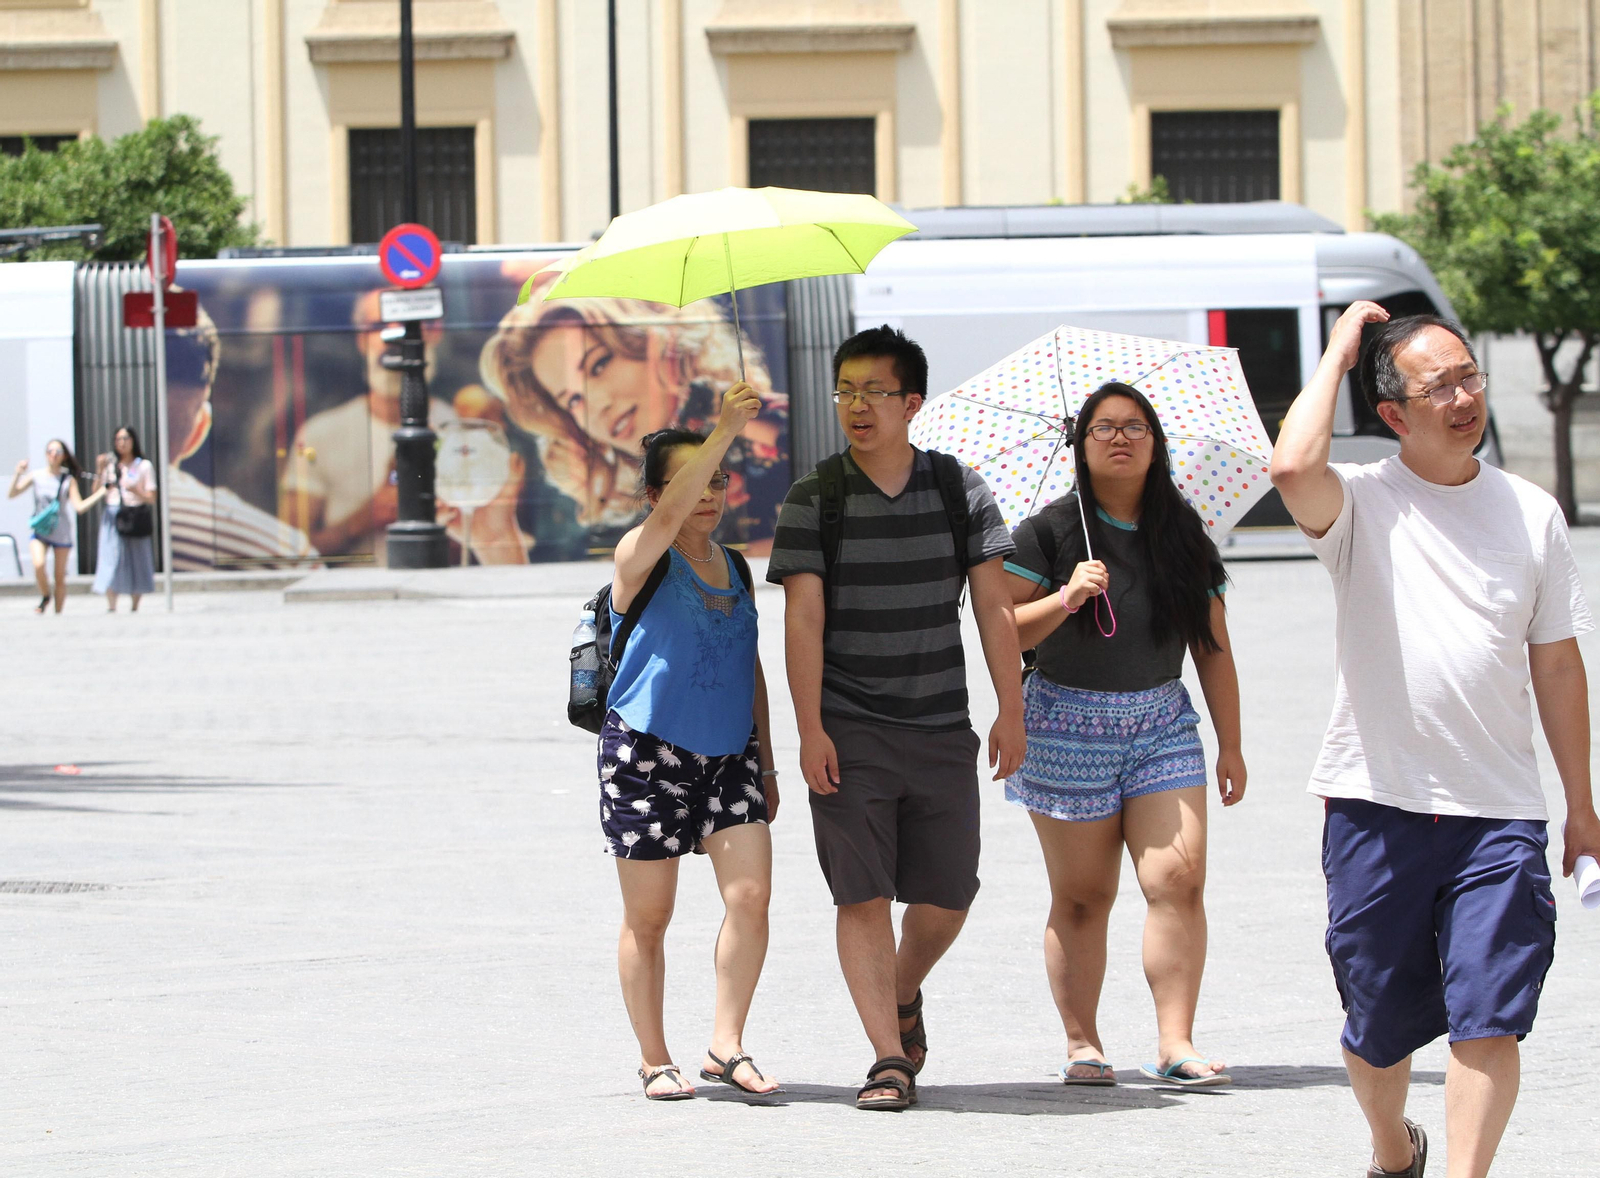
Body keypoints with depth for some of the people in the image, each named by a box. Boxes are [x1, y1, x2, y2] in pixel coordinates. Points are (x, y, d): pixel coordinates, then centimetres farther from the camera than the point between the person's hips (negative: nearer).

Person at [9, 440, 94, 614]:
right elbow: (11, 494, -2)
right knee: (39, 564, -25)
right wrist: (18, 474, -15)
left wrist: (100, 494, -14)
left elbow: (79, 507, -5)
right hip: (40, 532, 0)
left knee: (60, 576, 2)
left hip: (62, 533, 0)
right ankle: (44, 596, 2)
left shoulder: (68, 480, 1)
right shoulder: (36, 477, 2)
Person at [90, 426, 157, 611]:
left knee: (136, 562, 1)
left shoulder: (144, 466, 5)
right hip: (112, 517, 1)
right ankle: (111, 608, -12)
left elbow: (151, 498, 1)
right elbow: (97, 493, 5)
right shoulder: (110, 465, 11)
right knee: (111, 559, -9)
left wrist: (136, 490, -16)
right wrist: (101, 471, -6)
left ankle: (135, 608, 10)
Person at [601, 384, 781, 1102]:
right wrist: (724, 432, -38)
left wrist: (766, 762, 18)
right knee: (648, 916, 2)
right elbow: (670, 516, -28)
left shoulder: (734, 569, 14)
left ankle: (726, 1046, -6)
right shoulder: (641, 558, -5)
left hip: (728, 754, 5)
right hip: (648, 752, -5)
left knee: (750, 892, -11)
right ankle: (654, 1061, 12)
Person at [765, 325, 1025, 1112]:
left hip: (942, 730, 2)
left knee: (947, 896, 7)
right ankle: (889, 1057, -5)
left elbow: (993, 607, 4)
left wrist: (1011, 712, -1)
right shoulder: (814, 500, -2)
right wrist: (810, 729, -13)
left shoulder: (959, 490, 4)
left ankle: (904, 996, 36)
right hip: (849, 734, -2)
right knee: (863, 894, -8)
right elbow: (804, 619, -6)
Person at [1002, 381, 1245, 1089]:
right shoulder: (1049, 532, -2)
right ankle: (1082, 1043, 9)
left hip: (1160, 720, 2)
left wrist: (1230, 744, 11)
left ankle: (1175, 1045, -12)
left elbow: (1213, 649, 12)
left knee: (1179, 878, -11)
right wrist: (1066, 597, -21)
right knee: (1081, 897, 0)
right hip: (1069, 722, -2)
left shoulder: (1184, 538, 7)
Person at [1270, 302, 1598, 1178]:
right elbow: (1292, 465, -26)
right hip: (1377, 807, -1)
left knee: (1488, 1023, -11)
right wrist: (1338, 352, -11)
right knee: (1378, 1028, 11)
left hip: (1497, 812, 1)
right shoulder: (1361, 505, -1)